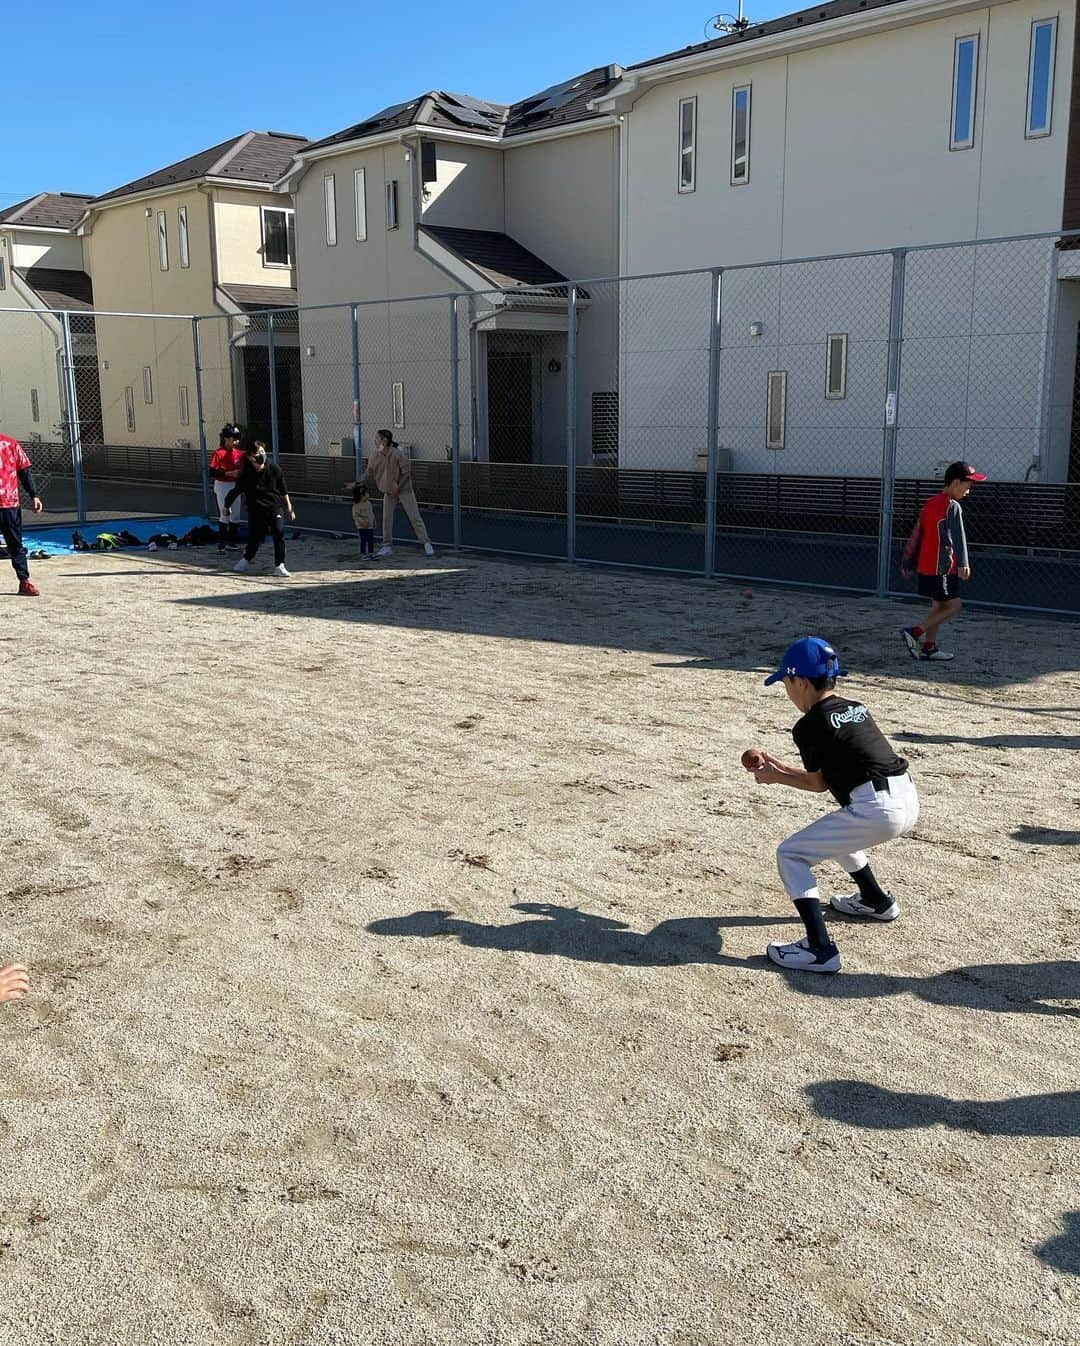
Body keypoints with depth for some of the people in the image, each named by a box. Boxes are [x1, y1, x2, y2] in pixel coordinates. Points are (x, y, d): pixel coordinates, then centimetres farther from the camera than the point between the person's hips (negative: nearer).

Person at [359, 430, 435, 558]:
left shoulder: (398, 454, -20)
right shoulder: (375, 456, -5)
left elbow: (407, 473, -15)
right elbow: (369, 474, 2)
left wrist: (397, 488, -17)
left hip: (404, 490, -5)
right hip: (388, 492, 5)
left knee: (415, 517, -4)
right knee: (386, 518, 2)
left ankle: (426, 543, 1)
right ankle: (387, 546, 10)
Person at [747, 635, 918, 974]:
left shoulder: (810, 726, -6)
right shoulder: (856, 708, 18)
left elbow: (819, 783, 3)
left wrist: (776, 777, 17)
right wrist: (779, 767, 28)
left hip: (875, 810, -9)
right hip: (909, 803, 9)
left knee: (791, 855, 1)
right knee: (835, 832, 36)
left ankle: (819, 949, -9)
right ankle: (876, 901, 50)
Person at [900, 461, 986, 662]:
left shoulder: (930, 503, 13)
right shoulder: (952, 506, -13)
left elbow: (916, 534, 17)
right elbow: (958, 536, -26)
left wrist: (908, 562, 22)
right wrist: (963, 563, -35)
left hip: (925, 566, 9)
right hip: (943, 566, -9)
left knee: (938, 606, 15)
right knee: (953, 606, -3)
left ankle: (929, 647, 16)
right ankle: (915, 632, -11)